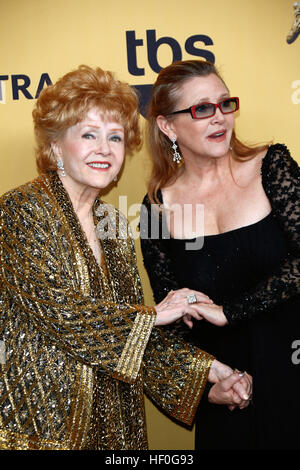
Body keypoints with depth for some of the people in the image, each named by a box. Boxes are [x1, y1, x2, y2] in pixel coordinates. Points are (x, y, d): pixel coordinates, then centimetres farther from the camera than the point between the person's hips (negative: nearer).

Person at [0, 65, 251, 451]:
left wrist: (204, 374, -2)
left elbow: (130, 334, 7)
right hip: (40, 418, -5)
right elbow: (57, 311, -21)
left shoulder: (113, 224, 7)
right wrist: (154, 314, -10)